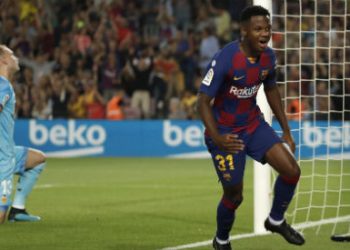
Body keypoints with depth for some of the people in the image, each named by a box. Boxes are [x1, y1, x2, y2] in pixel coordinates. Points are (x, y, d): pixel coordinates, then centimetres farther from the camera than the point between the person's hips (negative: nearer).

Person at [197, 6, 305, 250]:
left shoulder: (268, 57, -7)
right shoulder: (224, 60, -27)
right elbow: (203, 102, -25)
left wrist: (286, 131, 13)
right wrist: (216, 138, -40)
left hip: (254, 124, 6)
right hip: (226, 133, -5)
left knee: (292, 170, -7)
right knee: (234, 196, 3)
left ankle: (276, 220, 19)